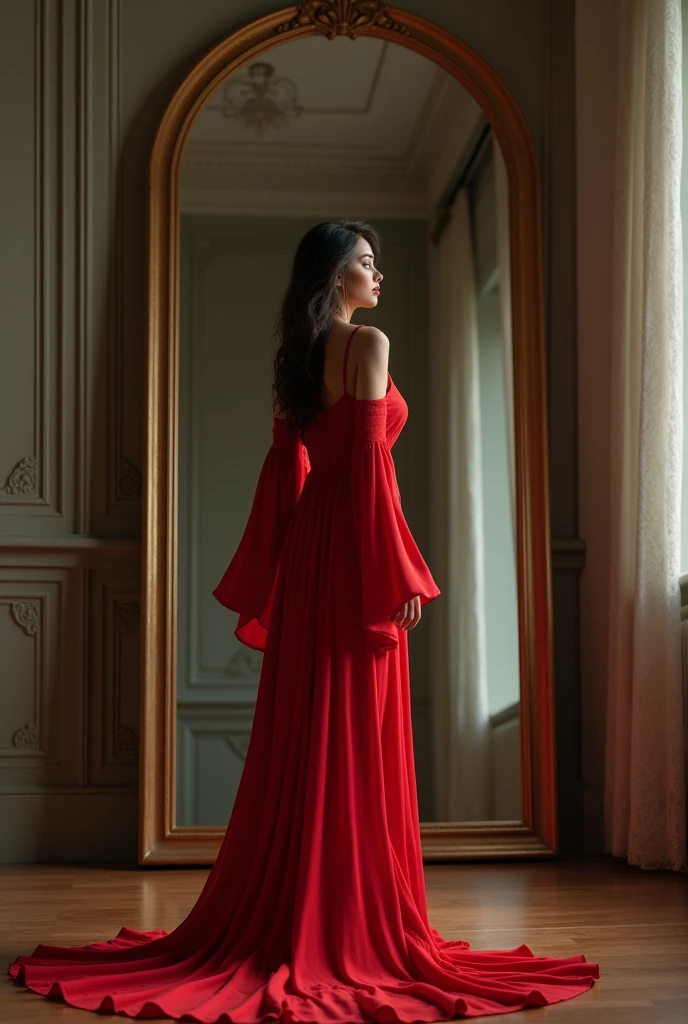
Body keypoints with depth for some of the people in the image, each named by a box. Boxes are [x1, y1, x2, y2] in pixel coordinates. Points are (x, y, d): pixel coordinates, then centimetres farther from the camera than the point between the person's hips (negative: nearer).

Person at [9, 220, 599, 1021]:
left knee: (303, 742, 11)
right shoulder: (368, 344, -8)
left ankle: (278, 927, 17)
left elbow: (284, 468, 14)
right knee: (358, 748, -3)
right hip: (357, 552, -7)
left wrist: (270, 581, 15)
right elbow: (371, 463, -15)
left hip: (306, 551, 7)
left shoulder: (293, 359, 15)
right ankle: (357, 935, 3)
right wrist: (402, 574, -14)